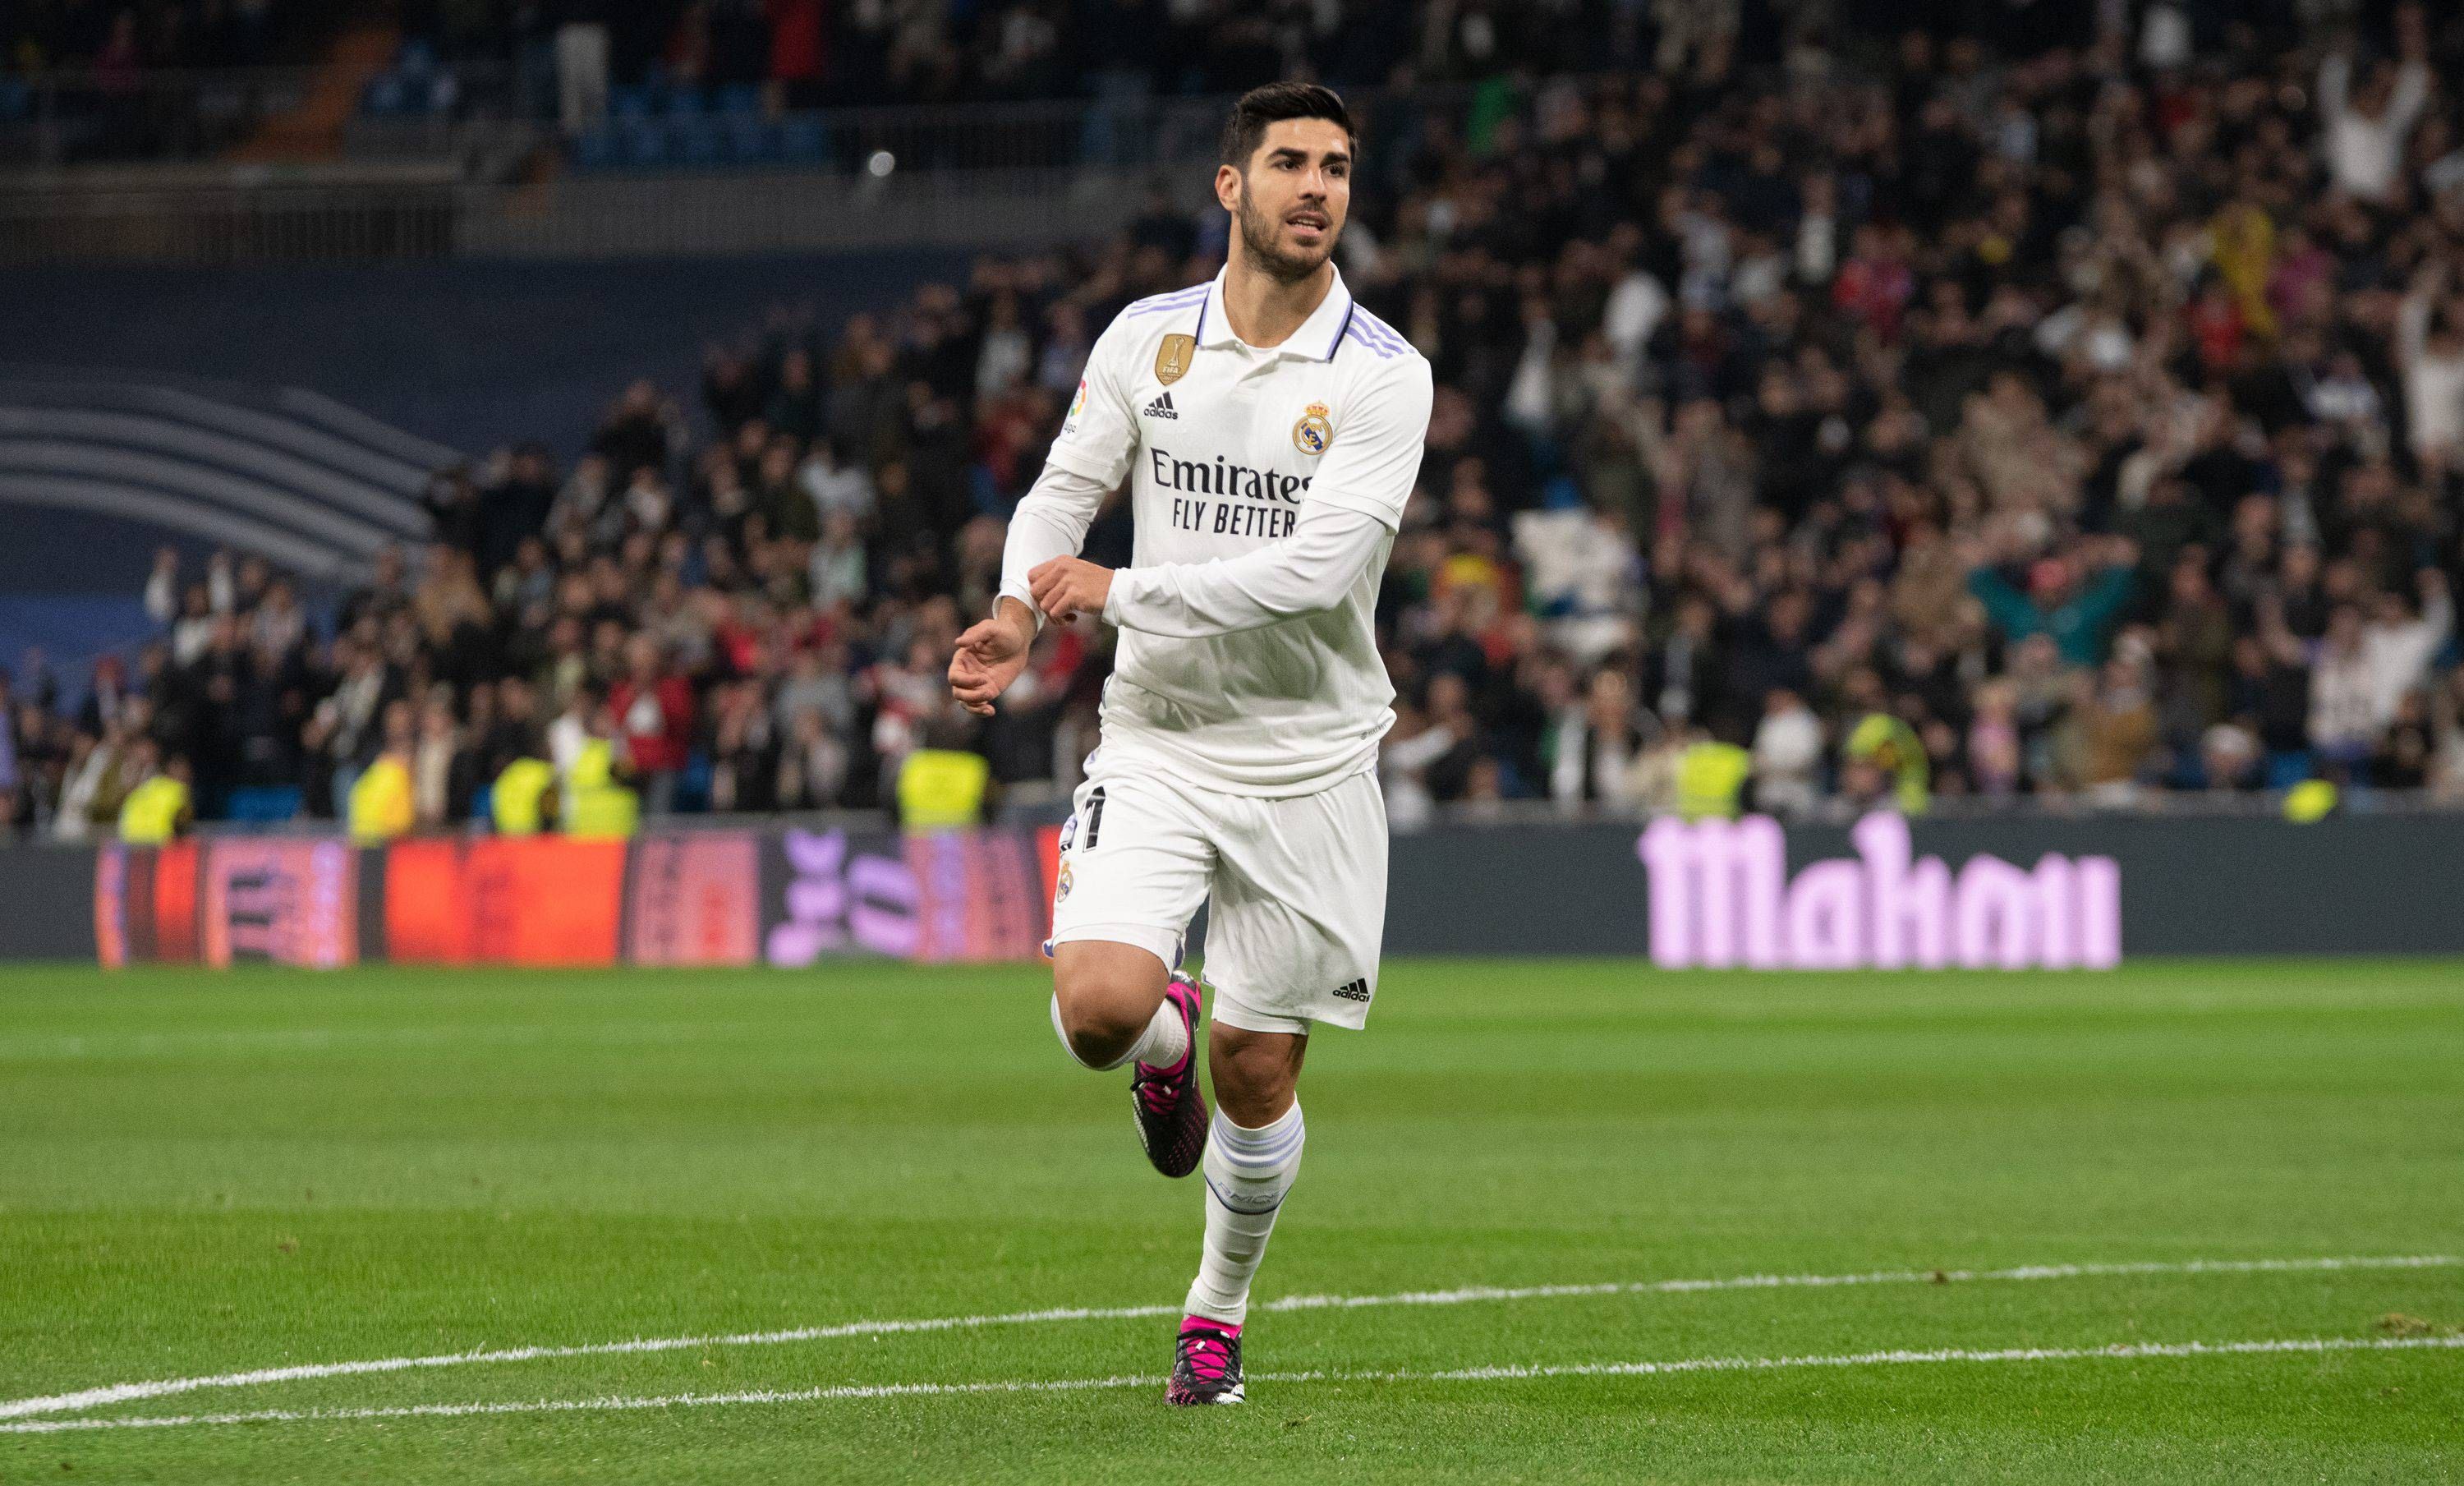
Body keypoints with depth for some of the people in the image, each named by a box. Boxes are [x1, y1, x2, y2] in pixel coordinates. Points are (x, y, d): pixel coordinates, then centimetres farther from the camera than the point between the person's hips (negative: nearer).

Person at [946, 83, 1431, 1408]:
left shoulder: (1383, 375, -10)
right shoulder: (1147, 338, 1)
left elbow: (1321, 563, -20)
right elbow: (1066, 488, 12)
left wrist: (1122, 593, -19)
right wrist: (1020, 612, -8)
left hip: (1308, 757, -1)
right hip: (1157, 739, 1)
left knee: (1257, 1077, 4)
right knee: (1098, 1005, -22)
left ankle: (1218, 1309, 30)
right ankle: (1168, 1030, 16)